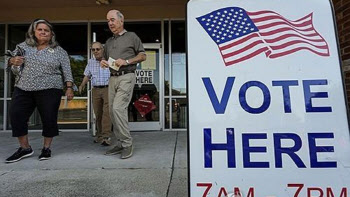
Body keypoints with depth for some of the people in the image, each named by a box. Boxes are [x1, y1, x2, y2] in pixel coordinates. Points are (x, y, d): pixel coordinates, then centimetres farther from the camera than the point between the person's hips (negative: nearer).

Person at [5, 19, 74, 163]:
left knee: (49, 119, -2)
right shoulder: (23, 46, 14)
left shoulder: (59, 51, 6)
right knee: (16, 117, 0)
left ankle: (46, 148, 15)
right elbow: (14, 67, 18)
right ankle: (25, 148, 15)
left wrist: (69, 88, -7)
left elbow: (67, 72, 3)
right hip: (23, 89, 3)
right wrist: (12, 61, -6)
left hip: (49, 90, -3)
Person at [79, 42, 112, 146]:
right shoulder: (90, 62, 14)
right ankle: (99, 135, 21)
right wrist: (82, 84, 6)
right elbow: (87, 75, 20)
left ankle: (106, 137, -14)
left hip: (108, 88, -4)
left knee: (107, 112, -14)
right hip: (96, 90, 5)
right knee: (98, 113, 8)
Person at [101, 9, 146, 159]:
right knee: (113, 111, 4)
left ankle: (127, 143, -8)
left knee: (118, 108, -19)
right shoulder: (108, 42, 23)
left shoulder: (131, 36, 6)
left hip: (126, 77, -7)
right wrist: (103, 63, 6)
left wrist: (126, 61, -11)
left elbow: (143, 56, 3)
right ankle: (120, 144, 14)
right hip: (112, 78, 7)